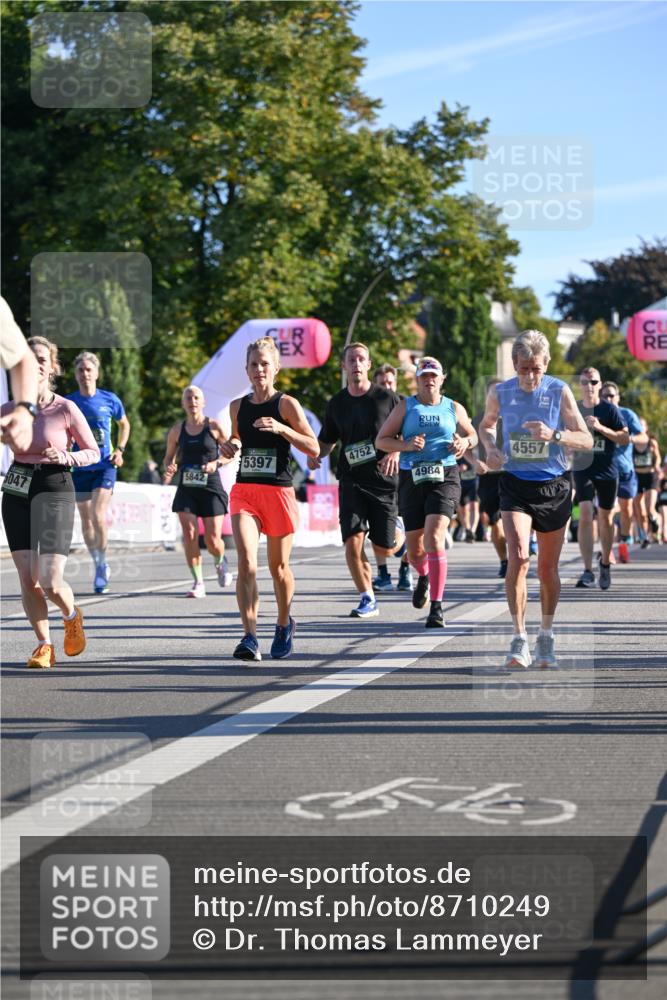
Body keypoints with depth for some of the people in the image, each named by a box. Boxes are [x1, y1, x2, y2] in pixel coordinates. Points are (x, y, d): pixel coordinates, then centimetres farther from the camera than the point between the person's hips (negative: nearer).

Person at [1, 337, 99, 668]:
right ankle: (43, 645, 17)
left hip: (54, 491, -3)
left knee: (50, 581, -11)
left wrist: (65, 457, -16)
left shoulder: (66, 409, -4)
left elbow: (94, 452, 1)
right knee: (28, 580, -1)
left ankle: (72, 616, 22)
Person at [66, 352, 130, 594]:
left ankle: (102, 564, 1)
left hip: (104, 467, -2)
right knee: (86, 521, 6)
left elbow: (124, 424, 16)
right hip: (79, 467, 2)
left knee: (99, 517, -14)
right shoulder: (67, 402, -1)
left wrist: (120, 450, 4)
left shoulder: (109, 400, -1)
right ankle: (98, 565, 20)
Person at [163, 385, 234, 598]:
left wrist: (216, 463, -15)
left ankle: (220, 562, 31)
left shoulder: (213, 427, -1)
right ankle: (198, 582, -1)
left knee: (212, 539, -4)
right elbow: (169, 457, 16)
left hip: (211, 487, -2)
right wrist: (169, 469, -6)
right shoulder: (177, 430, 6)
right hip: (186, 489, 2)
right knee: (189, 536, -10)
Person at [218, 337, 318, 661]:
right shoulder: (238, 406, 10)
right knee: (246, 562, -16)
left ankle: (284, 625, 36)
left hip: (278, 491, -2)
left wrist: (281, 428, -18)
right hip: (244, 491, 2)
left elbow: (313, 448, -5)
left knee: (278, 567, 10)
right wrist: (230, 446, 5)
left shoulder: (286, 404, -3)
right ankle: (250, 637, -22)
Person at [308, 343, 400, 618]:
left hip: (383, 480, -2)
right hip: (351, 480, 2)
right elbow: (327, 440, 19)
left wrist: (396, 452, -16)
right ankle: (368, 599, -2)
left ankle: (399, 535, 38)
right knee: (353, 540, -14)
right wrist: (315, 455, -2)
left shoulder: (387, 398, -1)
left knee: (384, 549, 1)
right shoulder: (336, 403, 8)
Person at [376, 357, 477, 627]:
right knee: (415, 548, 8)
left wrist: (464, 442, 0)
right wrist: (407, 445, -13)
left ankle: (436, 607, -18)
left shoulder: (453, 408, 10)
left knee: (434, 538, -20)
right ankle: (424, 577, 46)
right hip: (412, 479, 2)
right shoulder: (405, 407, 7)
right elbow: (380, 440, 5)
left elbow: (473, 435, 23)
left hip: (445, 476, -2)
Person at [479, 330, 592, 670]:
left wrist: (554, 435, -27)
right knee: (518, 557, -20)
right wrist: (490, 448, -3)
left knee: (548, 569, 9)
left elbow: (586, 440, -9)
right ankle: (519, 640, -15)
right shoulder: (499, 393, -3)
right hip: (515, 485, 0)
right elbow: (486, 425, 18)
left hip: (553, 486, 0)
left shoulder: (559, 391, -7)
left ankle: (546, 636, 29)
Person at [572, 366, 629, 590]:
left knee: (606, 519, 9)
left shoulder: (609, 410, -3)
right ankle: (587, 571, -18)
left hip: (607, 472, -1)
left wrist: (601, 428, -19)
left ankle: (605, 564, 30)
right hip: (582, 470, 1)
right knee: (585, 515, -15)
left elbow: (625, 438, -8)